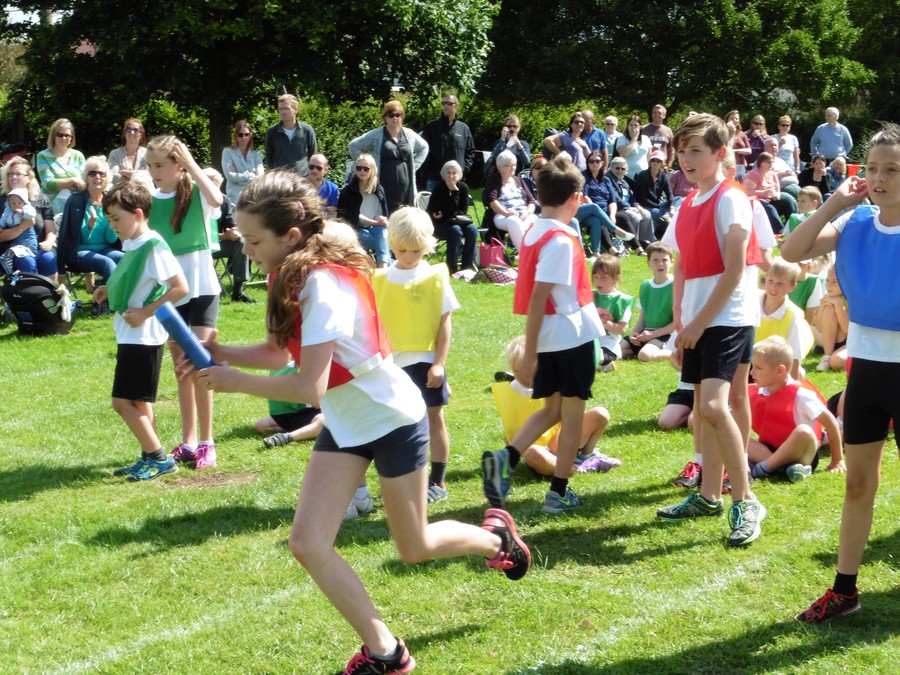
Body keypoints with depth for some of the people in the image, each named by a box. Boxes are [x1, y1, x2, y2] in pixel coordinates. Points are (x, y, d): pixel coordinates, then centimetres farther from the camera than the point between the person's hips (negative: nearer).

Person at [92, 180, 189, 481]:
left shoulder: (153, 246, -18)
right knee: (138, 402, 14)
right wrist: (110, 290, 8)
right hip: (130, 335, 10)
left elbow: (180, 287, -24)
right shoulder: (132, 245, 9)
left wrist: (145, 312, -22)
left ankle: (159, 458, 0)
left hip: (143, 336, -10)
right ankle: (150, 458, 22)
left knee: (123, 401, -7)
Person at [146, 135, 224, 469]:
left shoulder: (197, 193, -10)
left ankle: (206, 442, 1)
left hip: (202, 289, -5)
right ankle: (189, 440, 18)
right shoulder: (150, 201, 2)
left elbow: (216, 200, -34)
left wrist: (191, 163, -27)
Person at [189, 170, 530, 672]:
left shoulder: (322, 283, -32)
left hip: (393, 418, -8)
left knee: (414, 548, 11)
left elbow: (309, 387, -34)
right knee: (308, 544, -6)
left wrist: (236, 381, -27)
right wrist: (221, 353, -14)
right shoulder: (291, 276, -5)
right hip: (344, 423, 8)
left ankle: (496, 536, 43)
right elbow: (279, 352, 1)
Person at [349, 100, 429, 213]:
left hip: (405, 187, 4)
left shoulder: (409, 134, 12)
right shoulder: (376, 135, 1)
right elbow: (354, 146, 4)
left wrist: (414, 166, 16)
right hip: (384, 186, -4)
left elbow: (424, 148, 28)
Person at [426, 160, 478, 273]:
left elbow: (463, 211, -2)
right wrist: (454, 191, -25)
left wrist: (445, 215, -15)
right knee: (455, 230, -34)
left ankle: (467, 265, -17)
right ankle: (452, 267, -26)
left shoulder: (463, 187, -2)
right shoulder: (439, 188, -17)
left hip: (456, 222, 5)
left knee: (472, 230, -23)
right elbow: (451, 210, -23)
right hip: (439, 225, -5)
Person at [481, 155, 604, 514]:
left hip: (548, 337, 8)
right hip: (572, 336, -8)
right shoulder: (561, 241, -18)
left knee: (553, 408, 18)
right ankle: (559, 492, 12)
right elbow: (537, 299, -22)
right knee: (572, 413, 6)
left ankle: (507, 457, -2)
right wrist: (529, 356, -20)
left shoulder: (533, 233, 7)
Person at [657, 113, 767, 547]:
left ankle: (746, 503, -13)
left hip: (727, 317, -8)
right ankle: (709, 496, 23)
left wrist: (700, 321, -15)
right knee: (703, 408, 13)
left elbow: (734, 270, -16)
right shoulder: (687, 206, 14)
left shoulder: (731, 200, -11)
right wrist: (680, 324, 12)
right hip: (696, 322, 9)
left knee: (713, 406, -20)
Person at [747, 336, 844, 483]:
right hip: (770, 451, 5)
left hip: (801, 455, -5)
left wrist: (837, 460, -7)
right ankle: (783, 467, -33)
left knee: (803, 432, -37)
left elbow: (830, 422, -11)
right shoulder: (756, 393, 2)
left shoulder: (799, 395, -15)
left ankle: (761, 469, -29)